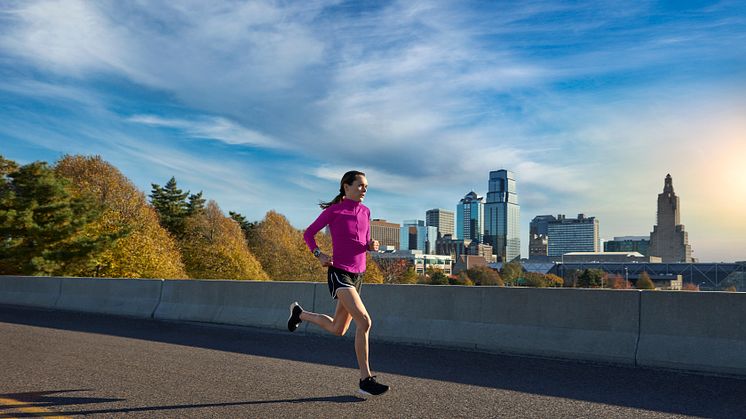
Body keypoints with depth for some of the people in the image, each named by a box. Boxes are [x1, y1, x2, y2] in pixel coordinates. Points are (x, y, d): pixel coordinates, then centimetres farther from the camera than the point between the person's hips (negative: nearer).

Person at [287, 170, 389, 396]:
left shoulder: (365, 212, 11)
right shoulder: (333, 211, -5)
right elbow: (308, 233, 4)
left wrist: (372, 245, -3)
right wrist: (319, 254, -11)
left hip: (357, 275, 7)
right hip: (339, 274, -7)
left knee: (337, 330, 16)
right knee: (364, 321, -23)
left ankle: (300, 313, 40)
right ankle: (366, 378, -13)